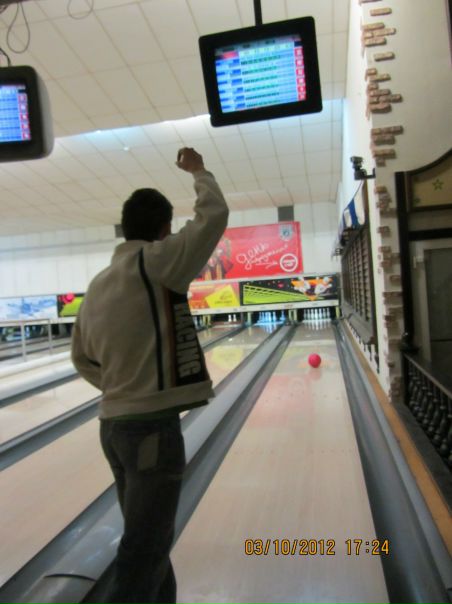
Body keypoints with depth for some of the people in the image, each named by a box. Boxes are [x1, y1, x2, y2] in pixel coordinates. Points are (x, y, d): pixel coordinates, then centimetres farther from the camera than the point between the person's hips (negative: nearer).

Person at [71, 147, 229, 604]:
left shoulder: (98, 284, 10)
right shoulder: (154, 262, -12)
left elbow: (82, 358, 17)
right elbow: (214, 216, -9)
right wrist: (197, 170, 7)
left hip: (114, 425, 8)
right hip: (152, 427, -8)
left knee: (148, 539, 21)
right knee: (143, 552, 2)